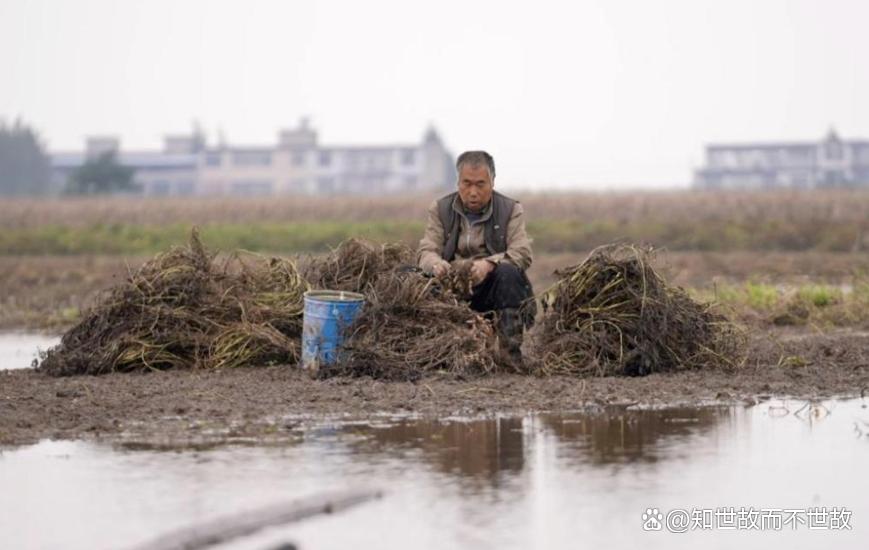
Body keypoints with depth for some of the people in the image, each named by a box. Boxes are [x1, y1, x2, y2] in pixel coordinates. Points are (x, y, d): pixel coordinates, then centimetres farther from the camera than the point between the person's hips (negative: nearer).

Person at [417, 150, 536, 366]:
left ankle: (511, 351, -33)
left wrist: (489, 264, -31)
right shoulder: (441, 209, 12)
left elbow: (522, 254, -10)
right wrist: (436, 265, -26)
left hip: (492, 287, -2)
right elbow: (426, 251, 1)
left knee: (508, 273, -34)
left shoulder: (511, 210, 5)